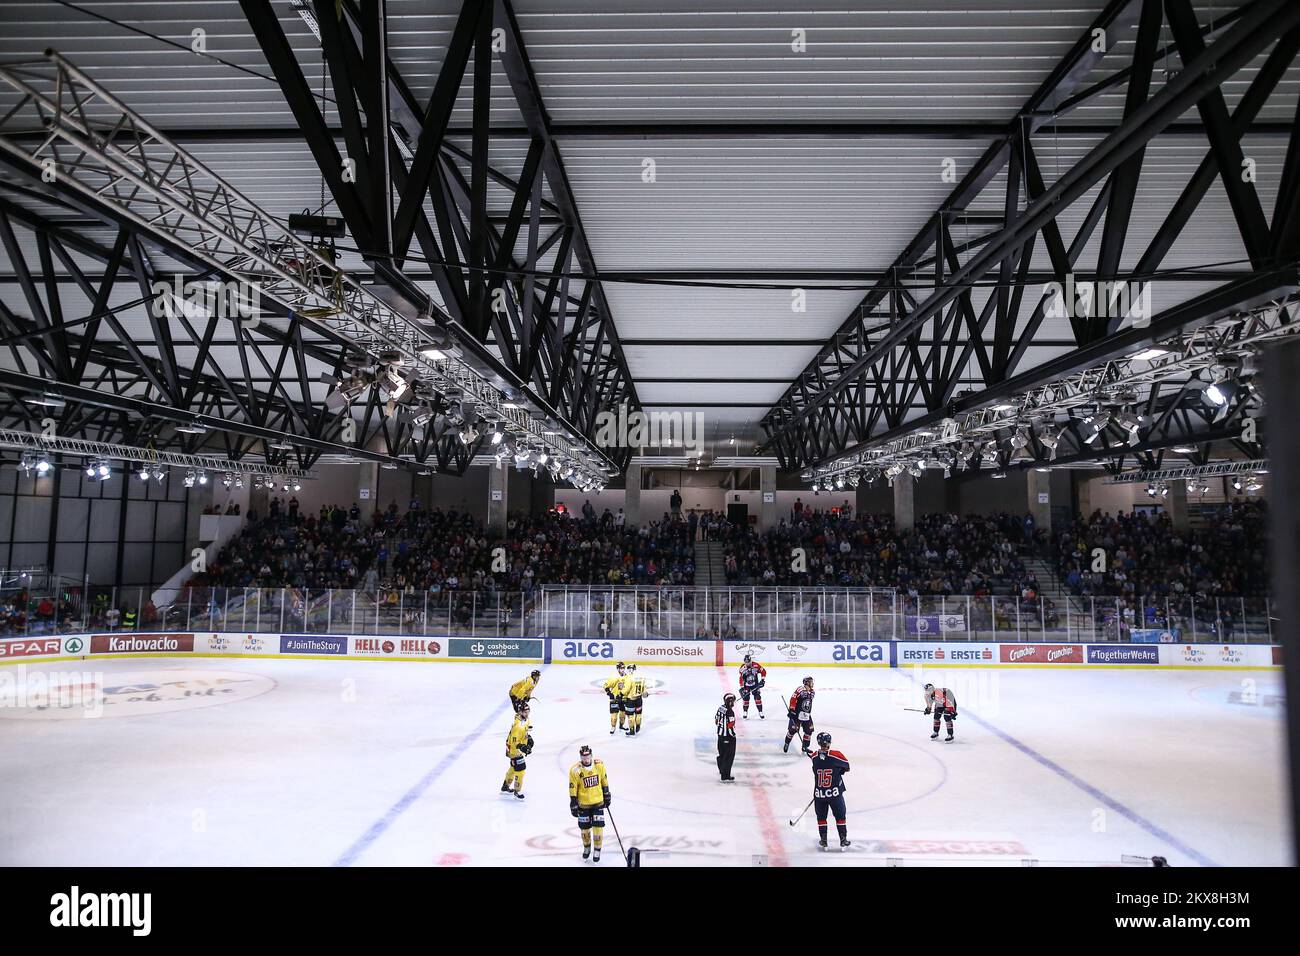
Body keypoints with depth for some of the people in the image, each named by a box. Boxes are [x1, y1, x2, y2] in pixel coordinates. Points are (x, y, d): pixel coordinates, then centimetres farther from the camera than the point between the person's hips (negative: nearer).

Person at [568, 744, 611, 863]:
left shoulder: (599, 765, -10)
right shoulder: (575, 770, -18)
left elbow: (604, 782, 4)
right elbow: (573, 789, -11)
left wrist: (607, 797, 9)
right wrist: (573, 805, -10)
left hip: (598, 802, 1)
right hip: (583, 804, -1)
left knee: (598, 827, -2)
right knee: (585, 828, 12)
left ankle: (597, 850, 18)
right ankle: (587, 847, 37)